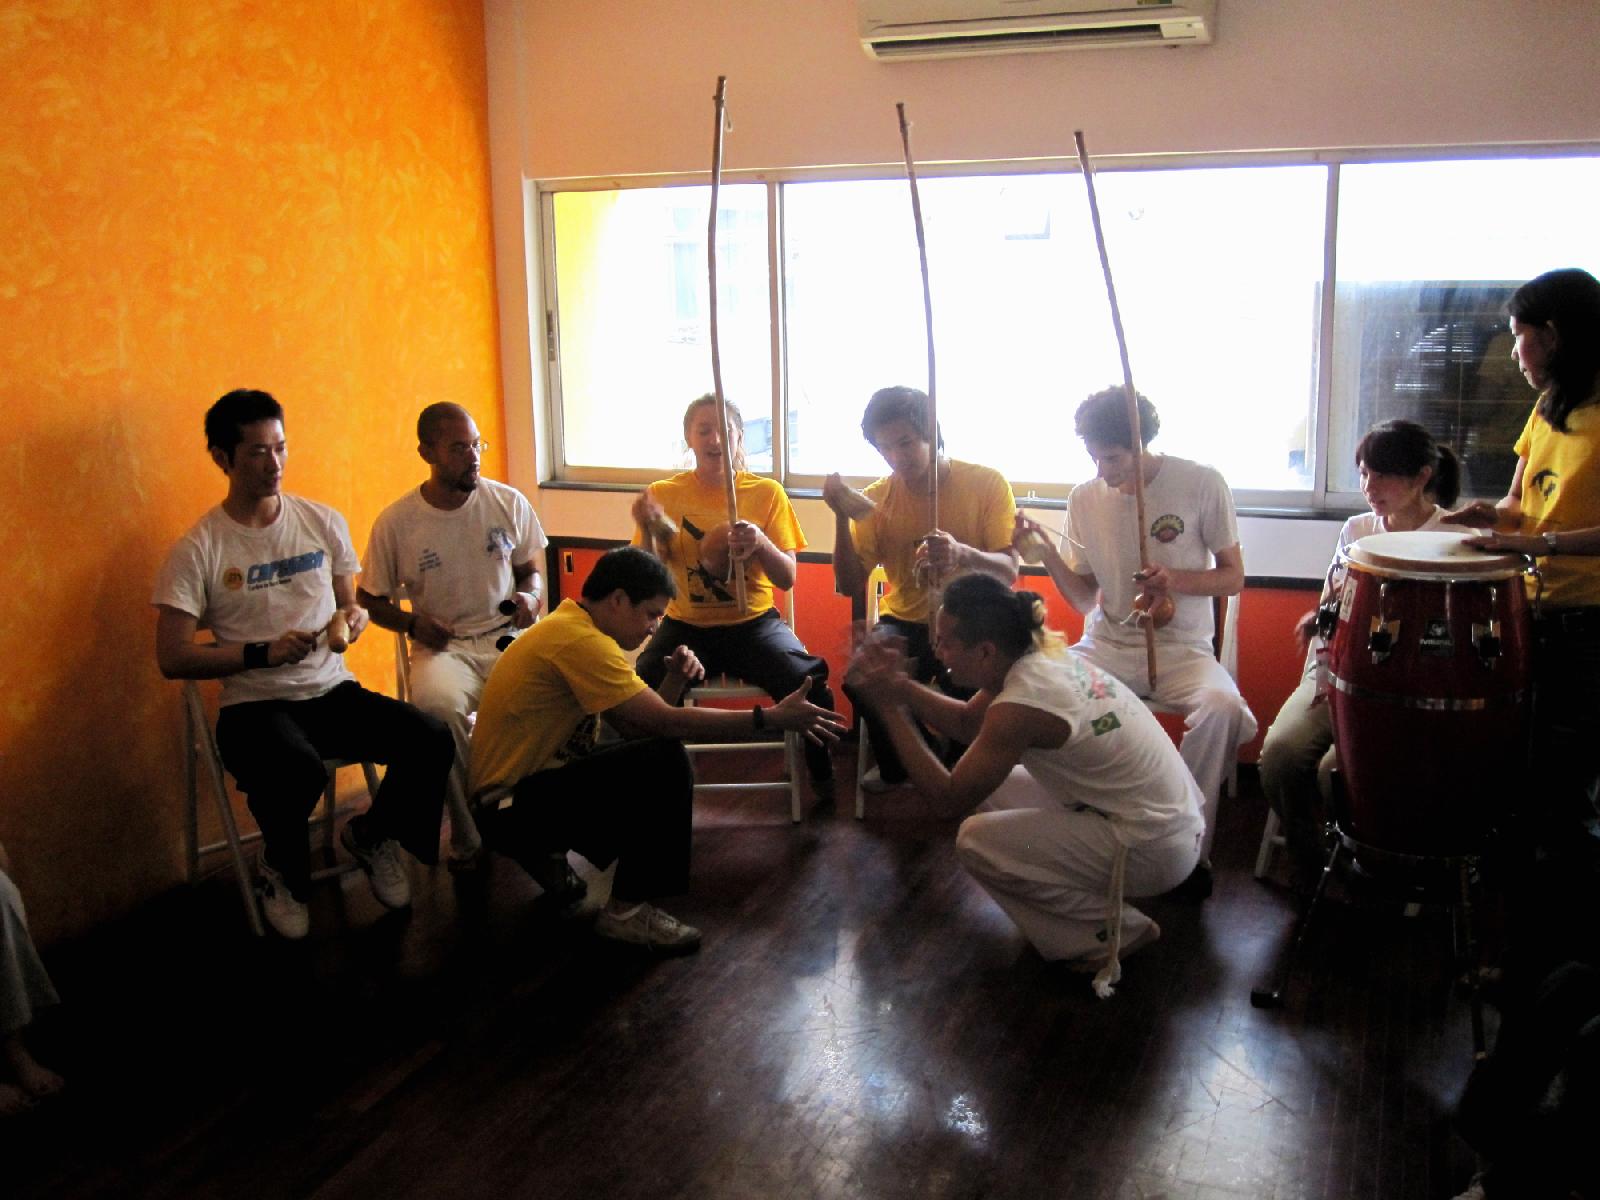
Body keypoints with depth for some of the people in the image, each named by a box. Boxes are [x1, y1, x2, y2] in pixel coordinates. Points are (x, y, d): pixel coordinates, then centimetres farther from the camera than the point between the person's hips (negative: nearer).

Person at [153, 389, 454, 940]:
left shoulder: (322, 522, 7)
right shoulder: (199, 549, -5)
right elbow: (172, 658, -8)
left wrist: (354, 616, -5)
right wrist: (263, 653, -18)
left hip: (333, 691, 4)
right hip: (254, 704, -4)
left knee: (432, 741, -21)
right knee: (297, 770, -38)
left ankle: (370, 836, 12)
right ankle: (282, 871, -1)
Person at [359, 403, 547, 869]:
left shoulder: (508, 502, 5)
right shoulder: (396, 522, -2)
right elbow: (369, 599, 9)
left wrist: (531, 595, -5)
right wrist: (412, 623, -10)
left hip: (507, 636, 2)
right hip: (443, 646, -2)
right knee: (438, 704, -38)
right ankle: (468, 835, -18)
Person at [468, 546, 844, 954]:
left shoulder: (573, 628, 10)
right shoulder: (579, 640, -22)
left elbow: (640, 726, 6)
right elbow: (666, 723, -25)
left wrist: (675, 681, -10)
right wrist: (770, 717, -22)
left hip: (536, 780, 10)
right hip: (512, 808, -10)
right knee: (666, 762, -21)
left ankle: (551, 853, 18)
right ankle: (627, 910, -9)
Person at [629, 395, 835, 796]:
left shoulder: (767, 493, 0)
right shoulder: (663, 494, 1)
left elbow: (787, 578, -4)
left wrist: (760, 544, -24)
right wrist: (646, 529, -23)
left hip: (753, 623, 0)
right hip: (686, 626, 0)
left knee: (808, 683, -26)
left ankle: (821, 775, 3)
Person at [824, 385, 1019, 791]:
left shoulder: (987, 483, -6)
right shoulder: (877, 498, 0)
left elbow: (1008, 572, -14)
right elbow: (850, 586, -5)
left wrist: (962, 554, -36)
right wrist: (842, 517, -19)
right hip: (906, 623, 2)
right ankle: (898, 766, 3)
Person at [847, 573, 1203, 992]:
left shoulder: (1020, 707, -26)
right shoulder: (1038, 654, -1)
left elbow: (950, 793, -14)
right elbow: (966, 722, 12)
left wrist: (889, 709, -12)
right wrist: (901, 685, 0)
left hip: (1155, 849, -9)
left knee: (976, 841, -8)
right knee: (995, 787, 14)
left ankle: (1116, 933, 4)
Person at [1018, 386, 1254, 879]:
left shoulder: (1202, 484, -7)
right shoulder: (1085, 498, 1)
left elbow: (1234, 578, 0)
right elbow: (1084, 599, 6)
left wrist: (1176, 580, -20)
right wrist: (1046, 552, -12)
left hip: (1181, 648, -2)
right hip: (1107, 646, 3)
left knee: (1222, 708, -34)